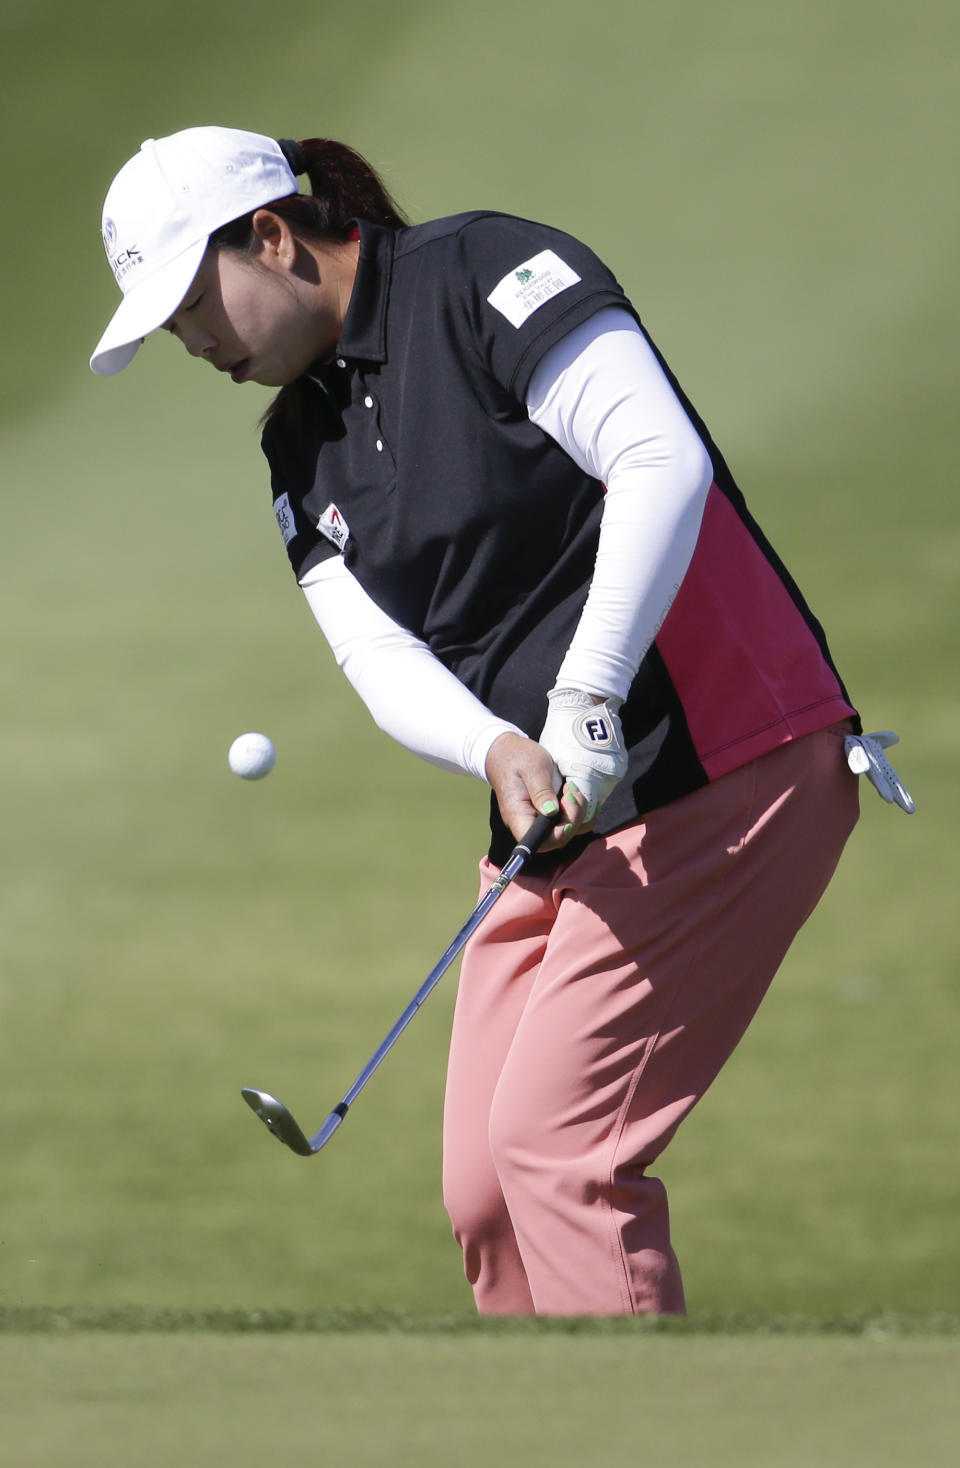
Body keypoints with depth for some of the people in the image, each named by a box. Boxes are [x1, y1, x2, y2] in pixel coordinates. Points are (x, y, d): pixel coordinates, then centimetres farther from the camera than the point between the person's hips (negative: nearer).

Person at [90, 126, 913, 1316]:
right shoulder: (304, 449, 14)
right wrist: (498, 751, -18)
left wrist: (586, 703, -27)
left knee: (552, 1143, -15)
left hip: (727, 773, -9)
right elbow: (382, 658, 3)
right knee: (483, 1196, 2)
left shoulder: (488, 279, -10)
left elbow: (662, 460, -22)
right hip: (559, 818, 9)